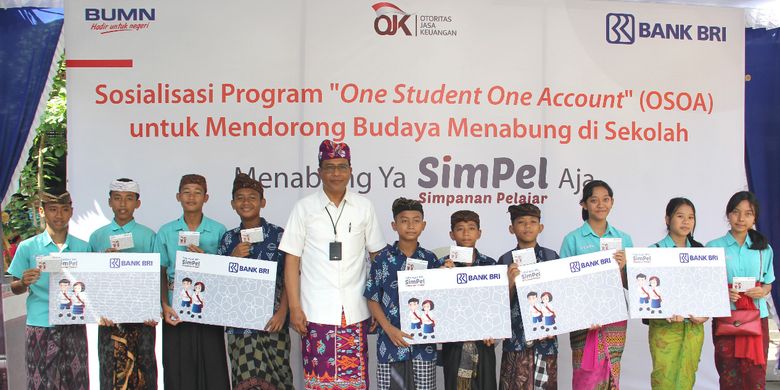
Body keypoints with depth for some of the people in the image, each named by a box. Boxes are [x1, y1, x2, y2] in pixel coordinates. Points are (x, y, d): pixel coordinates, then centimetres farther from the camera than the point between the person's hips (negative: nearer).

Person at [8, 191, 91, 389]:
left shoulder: (82, 247, 5)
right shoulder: (28, 247, 1)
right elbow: (15, 289, 6)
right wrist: (24, 282, -15)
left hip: (74, 326, 2)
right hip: (41, 327, -1)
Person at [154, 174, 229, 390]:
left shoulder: (218, 231, 4)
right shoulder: (166, 232, 8)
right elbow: (160, 273, 9)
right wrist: (164, 305, -3)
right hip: (176, 311, 1)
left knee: (213, 370, -1)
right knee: (177, 372, 4)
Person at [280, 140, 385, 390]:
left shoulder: (364, 207, 5)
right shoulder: (304, 208, 1)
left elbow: (377, 257, 9)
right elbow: (292, 260, 2)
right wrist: (294, 308, -3)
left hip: (354, 310, 1)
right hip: (316, 310, -1)